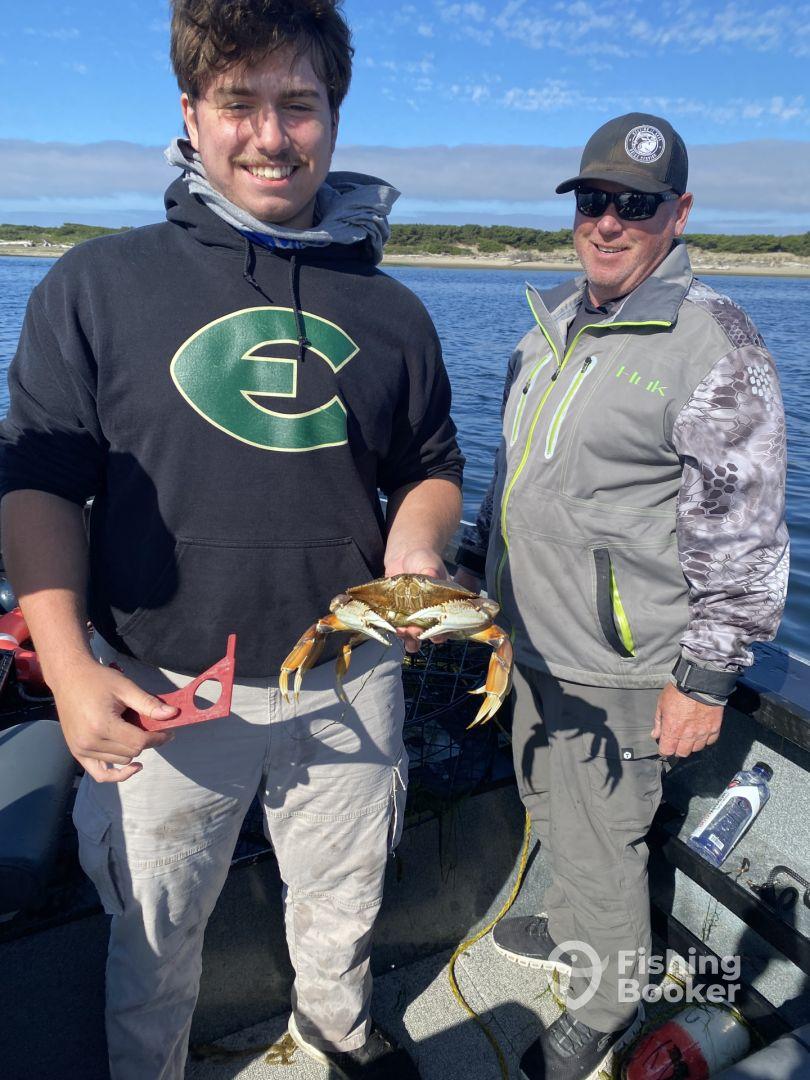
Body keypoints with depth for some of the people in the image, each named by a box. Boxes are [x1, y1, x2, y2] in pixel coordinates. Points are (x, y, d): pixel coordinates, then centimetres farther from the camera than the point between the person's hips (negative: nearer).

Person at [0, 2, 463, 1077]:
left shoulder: (390, 311, 3)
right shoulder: (97, 285, -4)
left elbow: (429, 467, 11)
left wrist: (413, 547, -11)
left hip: (348, 679, 3)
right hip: (162, 687, -2)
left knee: (344, 901, 25)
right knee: (154, 941, 19)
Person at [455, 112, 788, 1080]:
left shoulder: (713, 342, -15)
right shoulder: (552, 321, 8)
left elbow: (743, 533, -16)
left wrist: (706, 677, -15)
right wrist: (473, 561, 17)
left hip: (615, 666, -7)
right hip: (530, 638, 8)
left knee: (600, 844, 9)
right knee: (548, 804, 25)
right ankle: (570, 930, 52)